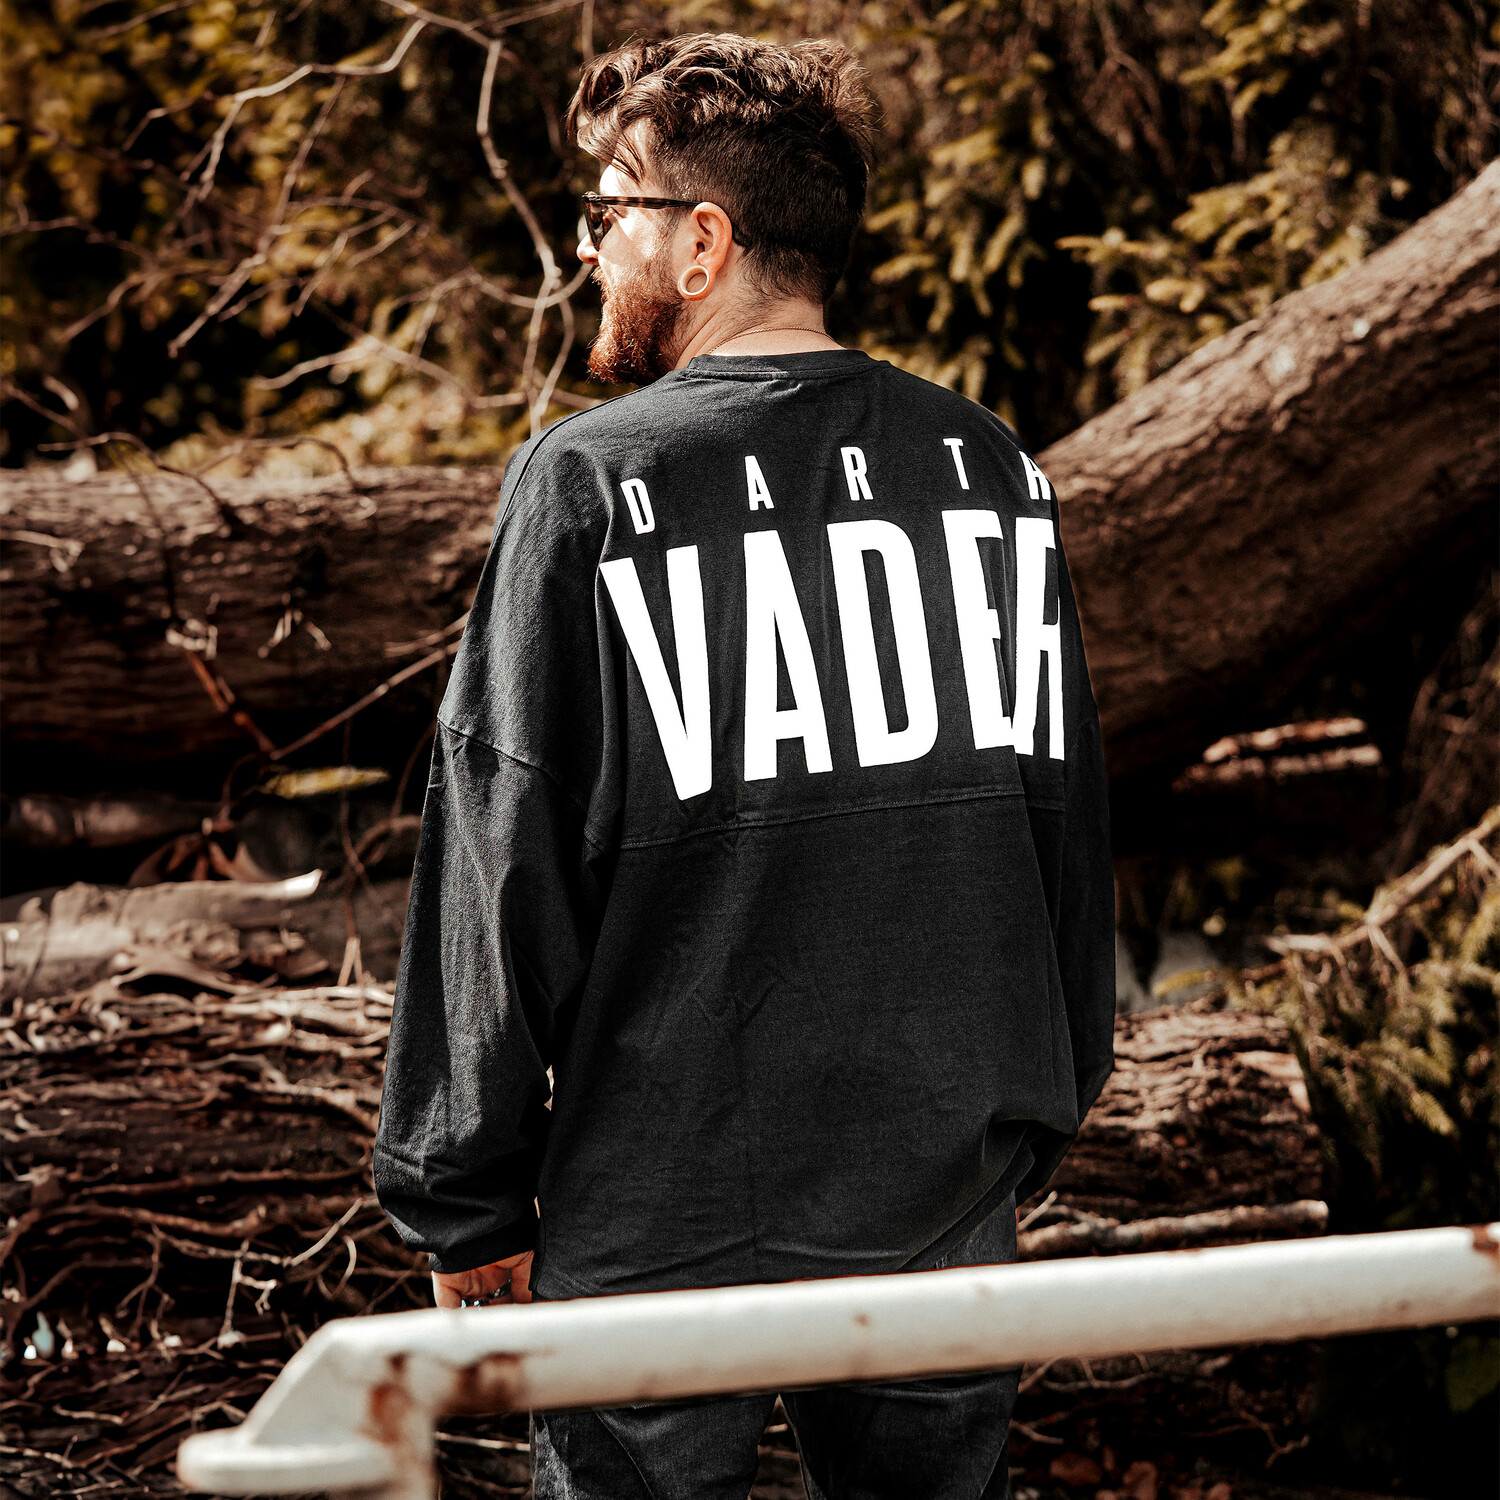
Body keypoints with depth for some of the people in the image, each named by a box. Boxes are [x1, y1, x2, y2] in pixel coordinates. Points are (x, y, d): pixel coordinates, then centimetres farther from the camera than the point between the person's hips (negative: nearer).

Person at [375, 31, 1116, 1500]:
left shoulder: (591, 482, -12)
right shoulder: (991, 468, 3)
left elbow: (504, 861, -10)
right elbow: (1068, 823, 10)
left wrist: (465, 1200, -1)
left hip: (668, 1214, -4)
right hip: (943, 1199, 4)